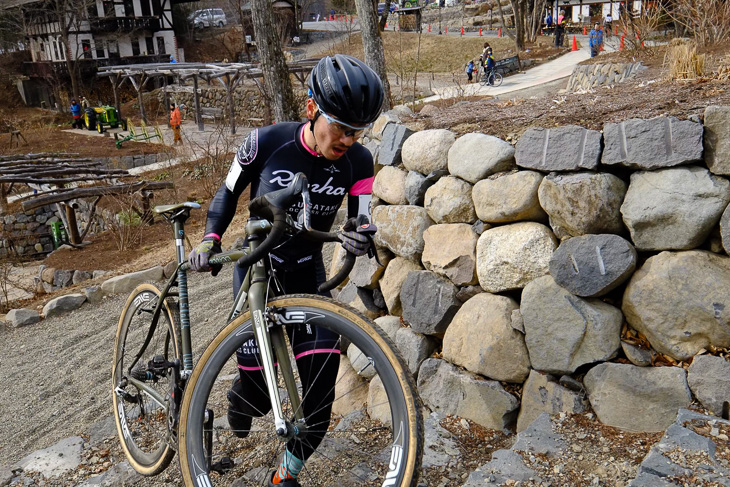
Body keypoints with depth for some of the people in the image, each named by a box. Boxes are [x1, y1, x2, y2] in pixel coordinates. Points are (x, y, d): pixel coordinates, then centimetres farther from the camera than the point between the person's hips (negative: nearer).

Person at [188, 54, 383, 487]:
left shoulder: (358, 162, -12)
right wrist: (210, 240, -17)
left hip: (307, 271, 2)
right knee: (258, 386, -4)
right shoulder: (267, 142, -17)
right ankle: (243, 398, 38)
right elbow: (229, 193, -2)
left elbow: (360, 225, -9)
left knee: (321, 382, -8)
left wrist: (361, 239, -32)